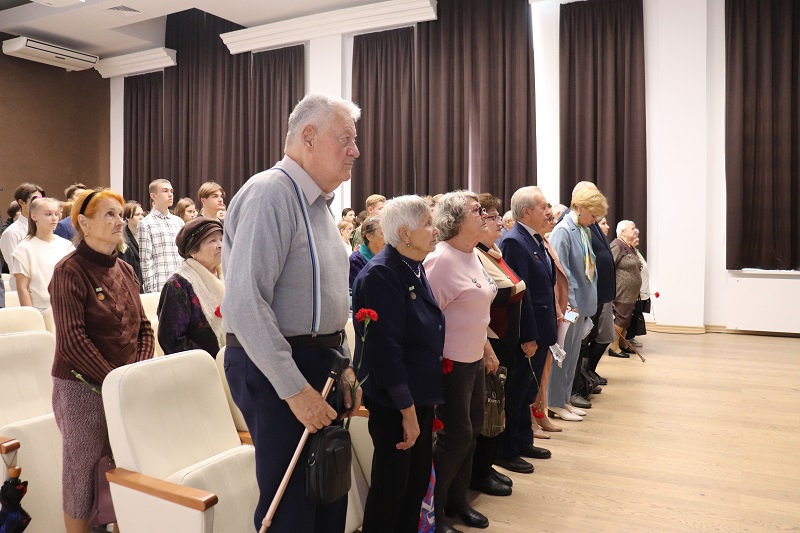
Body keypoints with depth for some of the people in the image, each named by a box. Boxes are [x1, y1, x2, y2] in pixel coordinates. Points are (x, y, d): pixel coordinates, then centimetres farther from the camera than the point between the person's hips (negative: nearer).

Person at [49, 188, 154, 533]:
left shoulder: (125, 270, 10)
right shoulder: (70, 271, -10)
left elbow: (143, 326, 12)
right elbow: (72, 341, -17)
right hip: (83, 389, -5)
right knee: (83, 472, 5)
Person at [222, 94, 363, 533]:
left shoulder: (318, 203, 13)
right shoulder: (270, 193, -17)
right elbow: (244, 303, -26)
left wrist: (342, 364, 12)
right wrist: (295, 389, -23)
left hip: (318, 363, 9)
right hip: (275, 369, -9)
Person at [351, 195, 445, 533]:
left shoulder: (415, 268, 7)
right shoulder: (380, 274, -20)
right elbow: (386, 349, -23)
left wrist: (426, 398, 15)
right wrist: (407, 409, -21)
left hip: (421, 395, 9)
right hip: (394, 401, -8)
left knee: (418, 480, 18)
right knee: (391, 485, 6)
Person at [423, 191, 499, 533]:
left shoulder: (472, 254, 8)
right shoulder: (441, 259, -20)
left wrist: (488, 350, 18)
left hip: (475, 360, 9)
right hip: (451, 363, -9)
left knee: (472, 431, 17)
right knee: (456, 436, 1)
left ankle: (457, 499, 34)